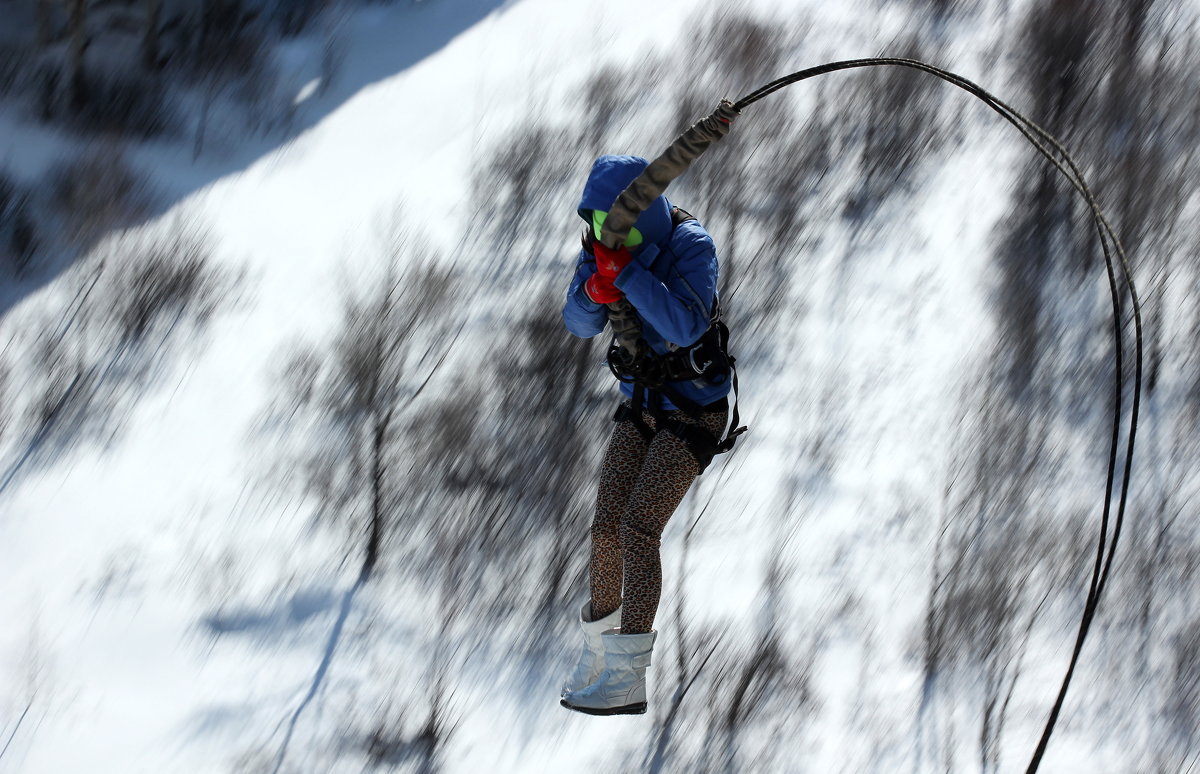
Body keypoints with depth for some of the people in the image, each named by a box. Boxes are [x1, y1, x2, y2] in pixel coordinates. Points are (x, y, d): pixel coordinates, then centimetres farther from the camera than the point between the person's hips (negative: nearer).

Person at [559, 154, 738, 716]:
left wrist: (624, 271, -39)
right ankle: (598, 651, 20)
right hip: (643, 403, 6)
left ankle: (627, 678, -18)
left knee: (637, 528, -17)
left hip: (695, 411, -6)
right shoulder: (603, 243, -5)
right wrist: (596, 289, -29)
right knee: (606, 525, -1)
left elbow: (686, 326, -36)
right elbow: (580, 324, -6)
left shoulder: (691, 247, -24)